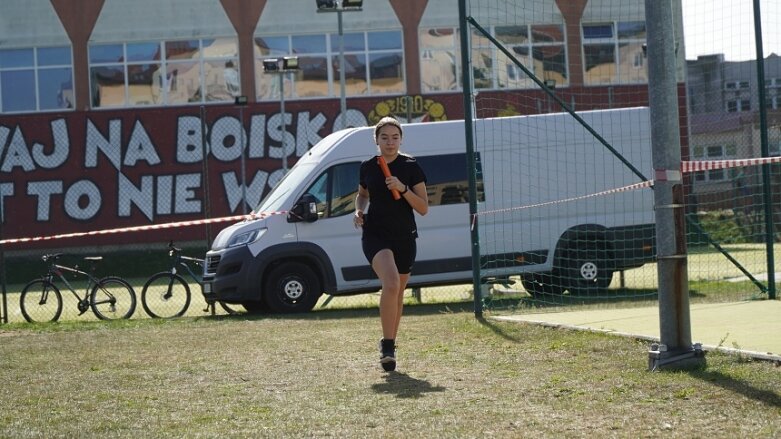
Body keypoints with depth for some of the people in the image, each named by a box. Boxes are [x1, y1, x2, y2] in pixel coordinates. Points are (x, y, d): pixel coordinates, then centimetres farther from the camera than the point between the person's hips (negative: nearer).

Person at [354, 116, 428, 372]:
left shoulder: (411, 167, -2)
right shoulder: (368, 168, 4)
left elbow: (423, 208, -5)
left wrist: (403, 188, -19)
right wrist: (359, 211, 3)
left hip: (404, 238, 1)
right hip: (375, 235, -1)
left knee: (398, 294, 11)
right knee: (391, 283, -26)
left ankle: (389, 346, 29)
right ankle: (387, 345, -21)